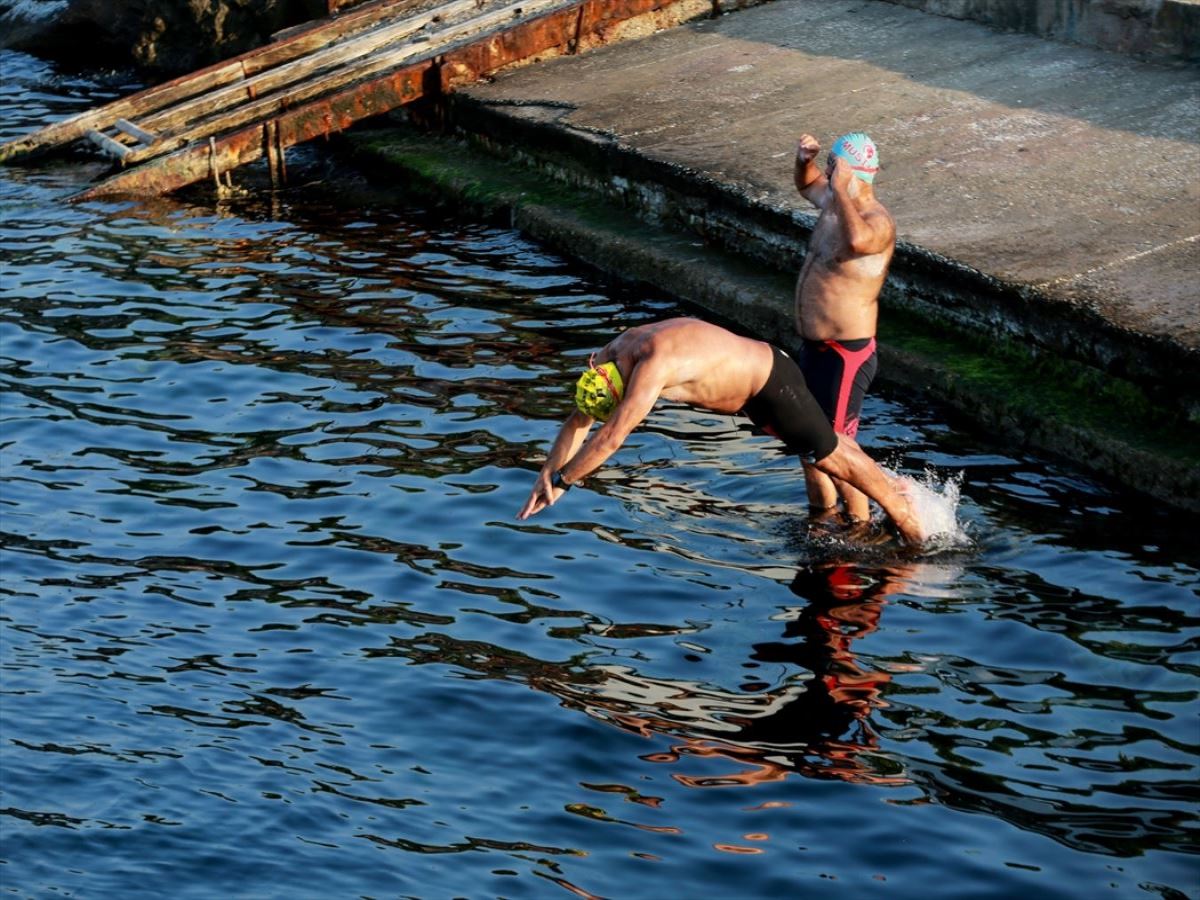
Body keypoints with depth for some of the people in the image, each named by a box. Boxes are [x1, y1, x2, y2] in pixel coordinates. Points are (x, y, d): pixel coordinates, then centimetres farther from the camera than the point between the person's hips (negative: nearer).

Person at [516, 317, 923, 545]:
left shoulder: (653, 364, -38)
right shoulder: (614, 354, -9)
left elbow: (611, 436, -41)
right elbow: (578, 420, -1)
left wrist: (560, 480, -35)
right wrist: (545, 476, -7)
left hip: (771, 384, -9)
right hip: (753, 378, 9)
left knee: (831, 455, 7)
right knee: (825, 439, 27)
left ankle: (905, 515, 26)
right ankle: (889, 484, 46)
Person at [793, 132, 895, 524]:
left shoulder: (877, 222, -23)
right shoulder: (834, 203, 5)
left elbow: (858, 240, -48)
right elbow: (808, 185, 28)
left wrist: (840, 188, -37)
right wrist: (803, 159, 6)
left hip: (846, 354, -10)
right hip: (813, 346, 10)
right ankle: (820, 517, 38)